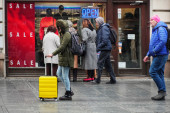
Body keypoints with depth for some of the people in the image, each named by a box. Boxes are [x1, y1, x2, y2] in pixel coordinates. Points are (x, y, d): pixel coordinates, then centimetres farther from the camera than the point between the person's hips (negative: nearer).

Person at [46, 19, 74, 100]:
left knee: (65, 76, -5)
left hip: (66, 58, -11)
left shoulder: (67, 34, -15)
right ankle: (69, 90, 19)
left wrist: (53, 54, -23)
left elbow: (62, 47, -22)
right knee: (59, 74, 15)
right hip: (62, 58, 11)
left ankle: (68, 94, 3)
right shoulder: (62, 34, 15)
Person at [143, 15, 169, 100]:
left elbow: (163, 41, -24)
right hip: (158, 56, 10)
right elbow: (153, 45, 30)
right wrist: (148, 55, 21)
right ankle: (162, 94, 9)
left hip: (161, 55, -10)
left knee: (152, 72, -13)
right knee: (159, 74, 8)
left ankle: (162, 91, -10)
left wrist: (154, 51, -22)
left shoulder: (161, 29, -11)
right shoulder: (155, 31, 22)